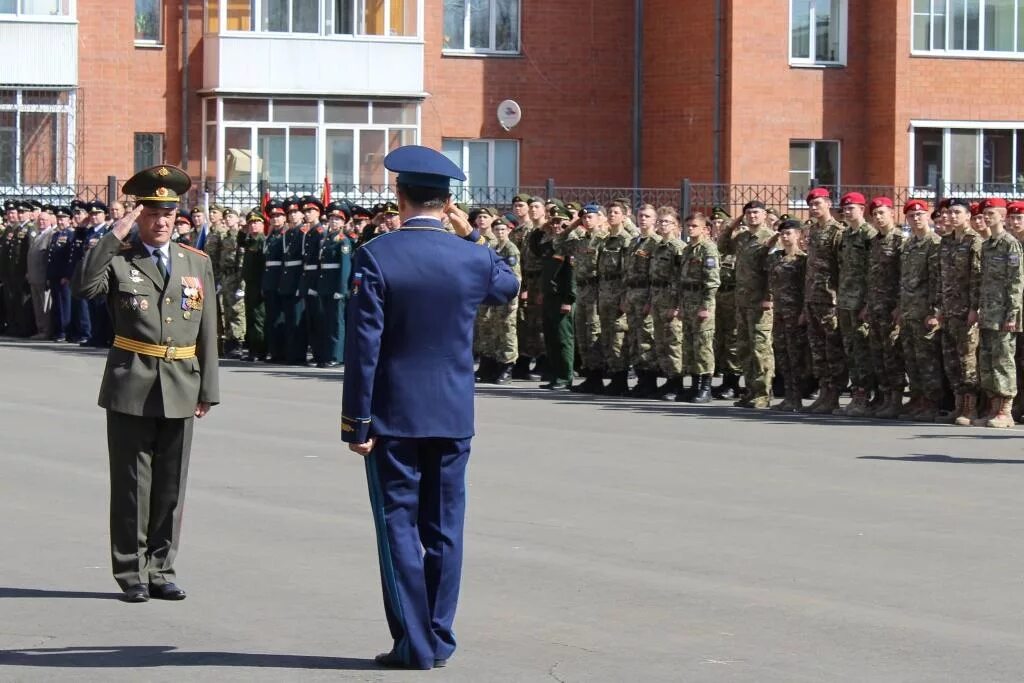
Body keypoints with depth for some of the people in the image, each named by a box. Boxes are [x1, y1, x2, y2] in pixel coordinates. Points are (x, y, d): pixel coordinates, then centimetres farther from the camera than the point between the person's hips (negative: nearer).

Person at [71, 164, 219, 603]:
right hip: (131, 387, -3)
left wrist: (207, 390, 7)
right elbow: (83, 287, -22)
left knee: (171, 485, 8)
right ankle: (131, 574, 10)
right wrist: (115, 235, -22)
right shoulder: (118, 259, -1)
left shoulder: (197, 264, 11)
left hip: (180, 389, 3)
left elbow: (207, 332, 11)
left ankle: (160, 570, 17)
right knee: (131, 484, 2)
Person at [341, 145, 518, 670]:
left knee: (399, 527, 3)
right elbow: (509, 285, 23)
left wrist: (356, 422, -7)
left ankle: (413, 643, 3)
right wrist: (471, 234, 20)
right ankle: (440, 640, 15)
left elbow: (363, 346, -13)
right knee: (444, 529, 10)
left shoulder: (375, 257, -12)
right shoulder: (471, 257, -2)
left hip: (393, 415, -3)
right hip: (453, 416, 3)